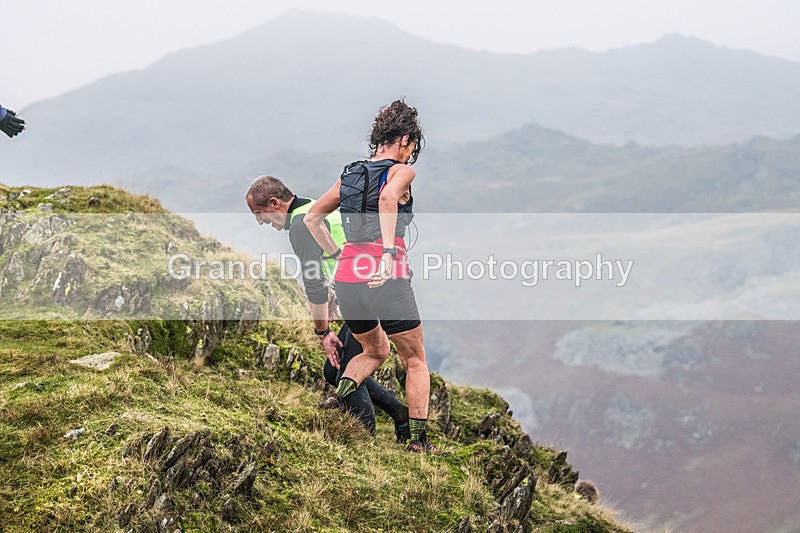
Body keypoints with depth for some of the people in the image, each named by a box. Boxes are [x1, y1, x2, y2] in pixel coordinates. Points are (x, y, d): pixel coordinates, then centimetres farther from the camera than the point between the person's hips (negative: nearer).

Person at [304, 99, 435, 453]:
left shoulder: (349, 174, 17)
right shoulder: (401, 171, -2)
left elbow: (312, 218, 22)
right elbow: (388, 197, -26)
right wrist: (390, 252, -30)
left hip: (346, 279, 6)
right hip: (387, 279, -6)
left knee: (375, 350, 28)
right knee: (415, 360, 12)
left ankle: (339, 395, 2)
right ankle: (418, 439, 7)